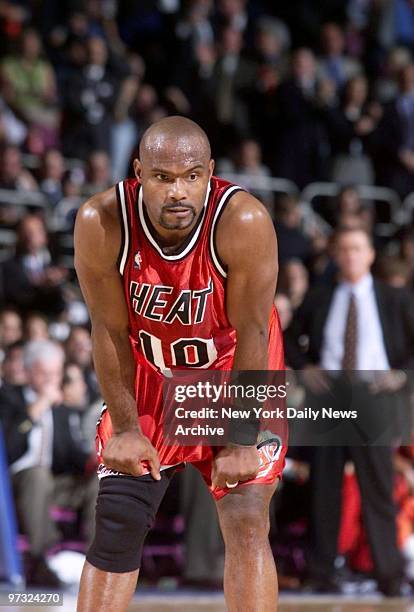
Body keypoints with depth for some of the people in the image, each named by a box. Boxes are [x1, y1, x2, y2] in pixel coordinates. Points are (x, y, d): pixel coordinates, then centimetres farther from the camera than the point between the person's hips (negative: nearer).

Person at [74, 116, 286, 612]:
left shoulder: (244, 222, -32)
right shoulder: (101, 223, -26)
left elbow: (251, 334, -23)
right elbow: (109, 332, -15)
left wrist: (241, 440, -18)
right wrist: (125, 429, -9)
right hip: (147, 375, 2)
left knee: (246, 524, -11)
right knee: (116, 528, 0)